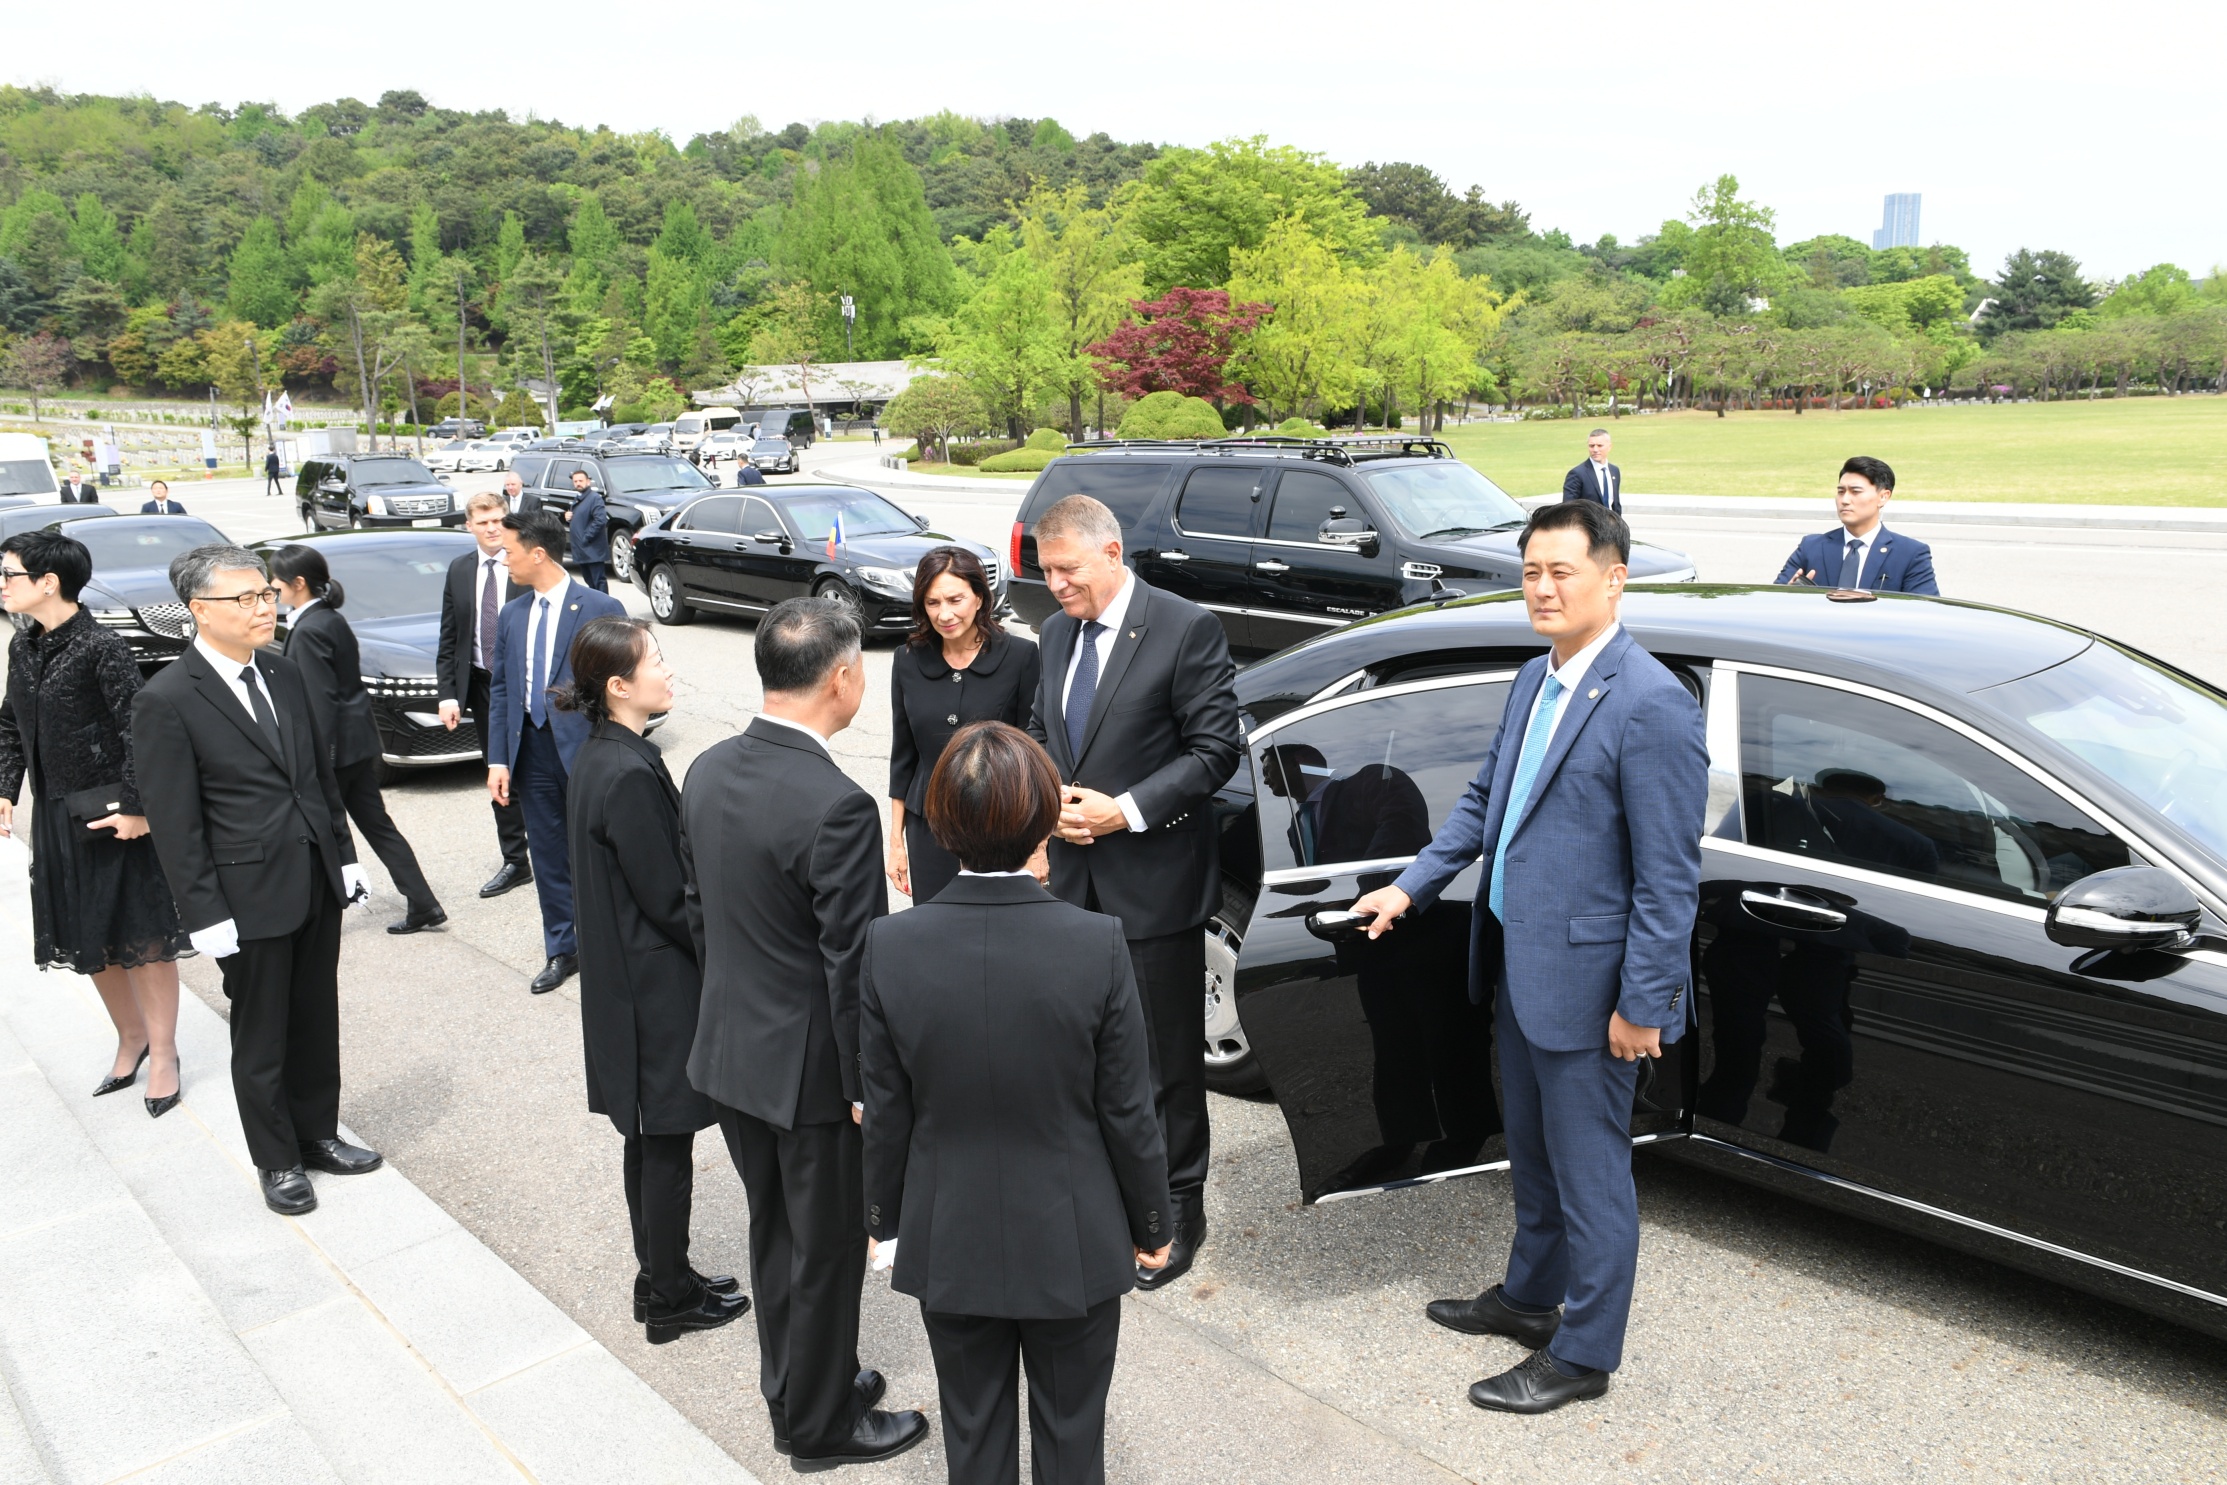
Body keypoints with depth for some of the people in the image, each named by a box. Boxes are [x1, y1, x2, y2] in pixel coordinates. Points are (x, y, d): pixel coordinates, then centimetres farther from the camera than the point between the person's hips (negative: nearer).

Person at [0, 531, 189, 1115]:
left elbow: (137, 731, -18)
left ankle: (162, 1053, 16)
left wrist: (136, 807, -20)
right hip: (57, 816, 8)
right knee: (90, 939, 16)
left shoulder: (101, 648, -16)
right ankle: (131, 1036, 33)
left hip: (114, 815, -7)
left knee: (143, 936, 3)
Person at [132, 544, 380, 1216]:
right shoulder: (165, 700, -14)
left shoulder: (285, 675, 6)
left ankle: (317, 1133, 35)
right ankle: (278, 1161, 27)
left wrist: (344, 855, 12)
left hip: (317, 884, 6)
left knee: (316, 1023, 17)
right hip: (250, 897, -5)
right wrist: (207, 916, -13)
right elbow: (174, 824, -13)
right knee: (262, 1039, 10)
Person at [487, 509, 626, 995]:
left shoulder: (601, 609, -9)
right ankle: (562, 950, 26)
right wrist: (498, 759, 4)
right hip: (533, 751, 5)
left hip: (586, 750, -5)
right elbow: (500, 689, 11)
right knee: (548, 856, 13)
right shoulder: (511, 616, 9)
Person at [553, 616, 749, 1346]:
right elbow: (668, 899, -21)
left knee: (650, 1140, 20)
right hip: (658, 990, -9)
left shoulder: (598, 755, 5)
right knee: (666, 1145, 6)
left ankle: (661, 1277, 34)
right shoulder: (629, 774, -25)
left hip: (621, 979, 9)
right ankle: (669, 1298, 21)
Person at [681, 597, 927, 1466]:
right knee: (826, 1251, 13)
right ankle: (819, 1421, 32)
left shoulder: (708, 771, -3)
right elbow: (852, 966, -23)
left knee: (774, 1232, 24)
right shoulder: (836, 807, -28)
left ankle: (792, 1381, 43)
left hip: (730, 1047, 8)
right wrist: (868, 1088, -12)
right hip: (812, 1067, -7)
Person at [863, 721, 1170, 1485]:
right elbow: (1127, 1112, -13)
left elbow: (887, 1115, -7)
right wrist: (1152, 1225, 4)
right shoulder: (1098, 945, -23)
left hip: (949, 1243, 1)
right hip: (1072, 1244, -1)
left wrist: (884, 1220, 10)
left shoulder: (889, 947, -18)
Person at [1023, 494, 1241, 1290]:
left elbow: (1216, 748, -14)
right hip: (1076, 875, 6)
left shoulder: (1186, 629, -12)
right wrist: (1050, 795, -3)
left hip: (1154, 881, -6)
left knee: (1166, 1055, 6)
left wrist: (1126, 809, -20)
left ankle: (1176, 1208, 21)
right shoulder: (1057, 632, 9)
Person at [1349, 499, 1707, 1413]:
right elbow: (1484, 802, 17)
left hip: (1586, 980, -8)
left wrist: (1643, 1004, -19)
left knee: (1589, 1167, 9)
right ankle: (1530, 1295, 44)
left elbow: (1669, 876, -20)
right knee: (1532, 1151, 24)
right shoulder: (1533, 681, 7)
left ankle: (1583, 1352, 26)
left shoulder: (1650, 704, -21)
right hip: (1517, 962, 8)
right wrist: (1412, 886, 10)